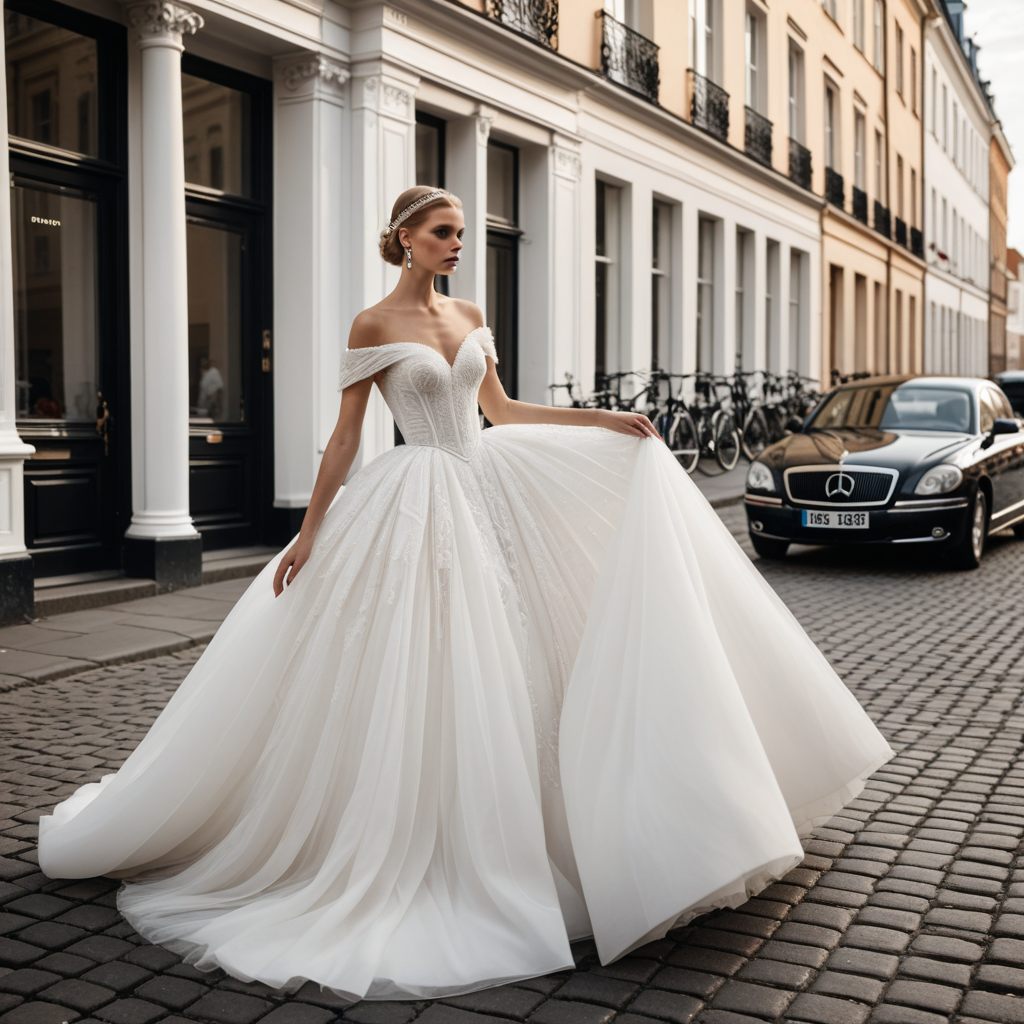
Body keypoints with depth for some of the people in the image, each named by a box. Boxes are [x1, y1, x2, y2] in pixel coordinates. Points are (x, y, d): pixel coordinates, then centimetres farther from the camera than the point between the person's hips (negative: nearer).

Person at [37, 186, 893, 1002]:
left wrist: (606, 420, 13)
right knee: (422, 680, -4)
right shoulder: (374, 326, -7)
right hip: (419, 506, -7)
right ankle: (417, 856, 13)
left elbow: (502, 411, 16)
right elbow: (345, 438, -5)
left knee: (504, 675, 9)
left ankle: (499, 844, 25)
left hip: (487, 494, 7)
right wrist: (309, 533, -7)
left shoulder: (468, 316, 11)